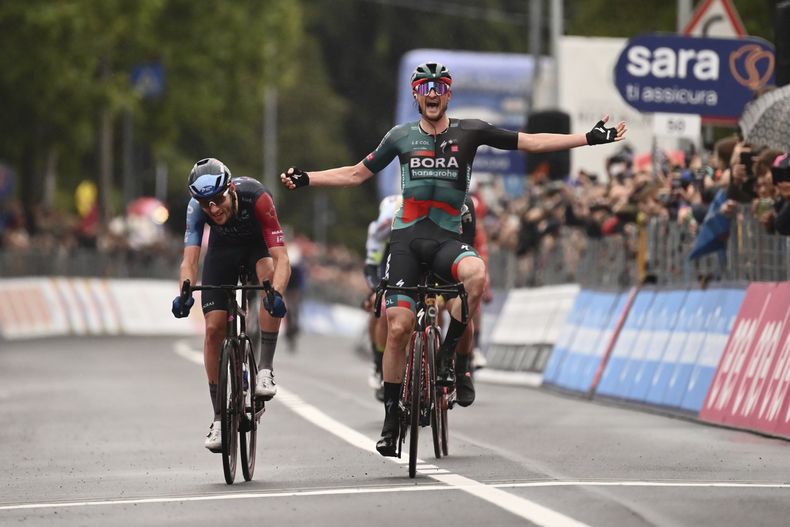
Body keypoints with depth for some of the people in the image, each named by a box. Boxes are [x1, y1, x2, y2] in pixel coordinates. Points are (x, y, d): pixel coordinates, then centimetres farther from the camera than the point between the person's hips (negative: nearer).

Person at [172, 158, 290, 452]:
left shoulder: (256, 197, -39)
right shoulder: (197, 207, -32)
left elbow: (281, 259, -43)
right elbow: (190, 259, -36)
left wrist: (276, 294, -61)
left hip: (257, 244, -2)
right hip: (222, 248, 2)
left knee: (270, 276, -37)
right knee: (214, 328, -9)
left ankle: (265, 369, -28)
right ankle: (219, 418, 2)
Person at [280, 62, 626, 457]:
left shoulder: (469, 132, 4)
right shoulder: (401, 137, 8)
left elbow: (532, 142, 4)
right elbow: (357, 173, 18)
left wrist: (590, 138, -3)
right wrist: (306, 179, 9)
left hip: (446, 239, -1)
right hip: (406, 237, 1)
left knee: (476, 273, -36)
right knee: (398, 328, -9)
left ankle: (447, 354, -15)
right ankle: (391, 418, 5)